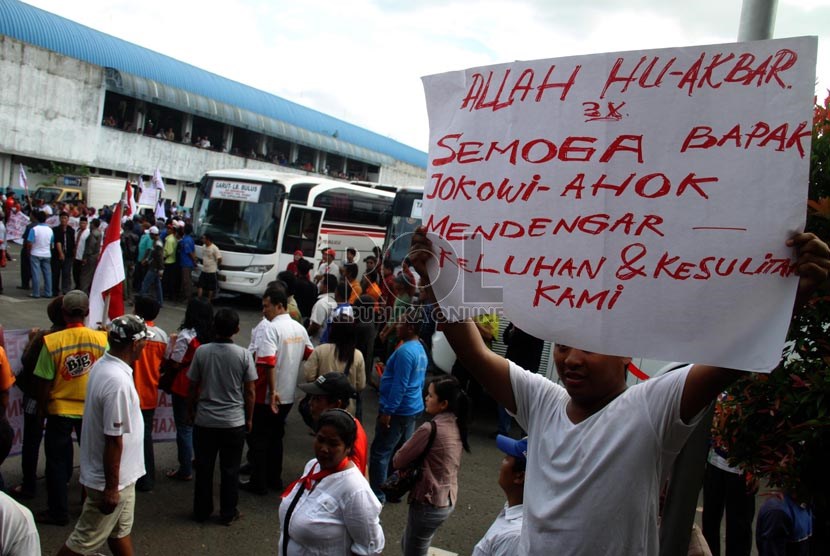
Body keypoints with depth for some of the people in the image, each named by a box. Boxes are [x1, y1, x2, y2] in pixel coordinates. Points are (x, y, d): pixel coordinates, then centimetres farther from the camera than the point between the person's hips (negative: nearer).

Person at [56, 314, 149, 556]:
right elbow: (113, 440, -27)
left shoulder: (103, 365, 0)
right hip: (110, 480, -9)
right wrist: (111, 488, -20)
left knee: (121, 530, 22)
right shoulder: (118, 381, -31)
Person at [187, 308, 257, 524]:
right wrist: (249, 418, 7)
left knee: (204, 467, 15)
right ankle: (228, 513, 20)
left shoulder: (202, 352, -8)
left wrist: (191, 412, 14)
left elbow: (193, 387, -1)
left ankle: (202, 511, 28)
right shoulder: (244, 355, -11)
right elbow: (249, 392, -6)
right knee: (230, 470, 11)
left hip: (205, 420, 1)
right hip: (234, 422, -1)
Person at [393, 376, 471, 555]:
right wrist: (417, 462, -6)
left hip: (429, 503, -8)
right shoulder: (456, 425, 2)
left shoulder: (430, 429, -24)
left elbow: (398, 461, -16)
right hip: (448, 500, 8)